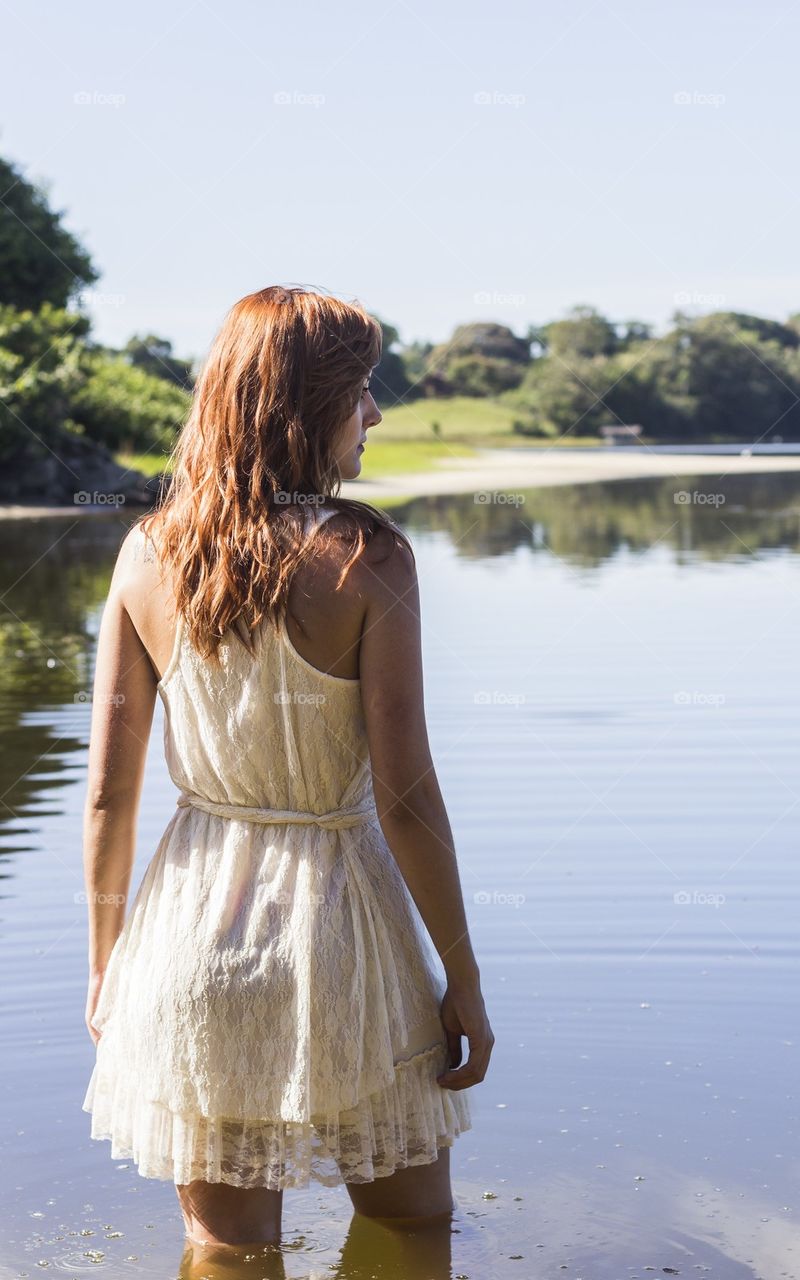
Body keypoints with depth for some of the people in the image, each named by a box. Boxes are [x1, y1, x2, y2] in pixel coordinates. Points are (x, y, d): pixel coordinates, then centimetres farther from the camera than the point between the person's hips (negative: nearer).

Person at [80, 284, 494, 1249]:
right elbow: (405, 798, -15)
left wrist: (106, 962, 13)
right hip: (338, 926, -3)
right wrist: (463, 980, -4)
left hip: (195, 924, 4)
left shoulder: (148, 553, -3)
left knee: (227, 1252, 19)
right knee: (409, 1240, 20)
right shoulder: (365, 557, -14)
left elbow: (108, 791, 0)